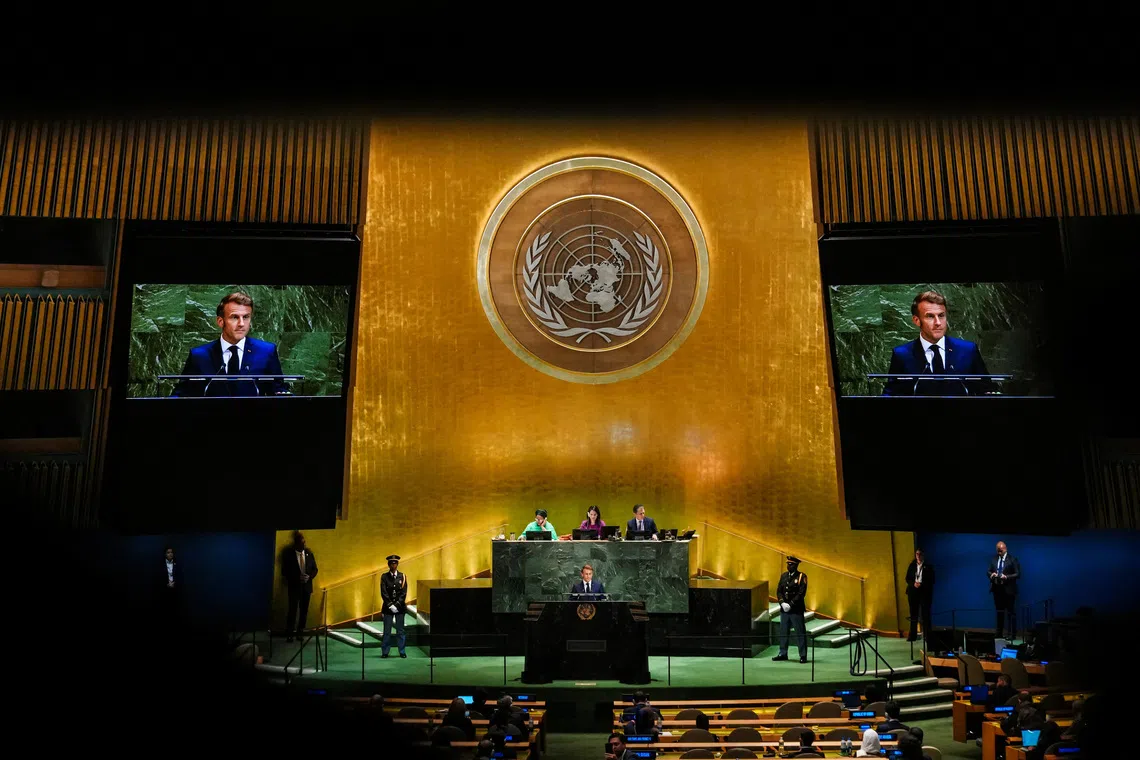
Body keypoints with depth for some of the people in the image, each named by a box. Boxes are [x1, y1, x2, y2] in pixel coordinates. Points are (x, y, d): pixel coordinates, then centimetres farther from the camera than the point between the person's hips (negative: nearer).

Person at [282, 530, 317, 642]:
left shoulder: (309, 553, 4)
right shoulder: (289, 554, -5)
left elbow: (314, 569, 9)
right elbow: (285, 571, -5)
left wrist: (309, 576, -11)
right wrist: (297, 577, -16)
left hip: (306, 586, 3)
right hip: (294, 586, -3)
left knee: (304, 610, 6)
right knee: (293, 610, -6)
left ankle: (300, 632, 15)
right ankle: (289, 633, 3)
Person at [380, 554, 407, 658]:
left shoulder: (402, 576, 2)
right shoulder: (384, 577, 1)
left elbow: (404, 593, -3)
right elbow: (383, 593, -5)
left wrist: (397, 605, -12)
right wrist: (390, 605, -13)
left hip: (400, 607, 0)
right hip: (388, 607, 0)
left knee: (400, 630, 5)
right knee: (387, 631, 3)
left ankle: (402, 651, 12)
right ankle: (385, 652, 10)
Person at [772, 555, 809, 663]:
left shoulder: (802, 577, -6)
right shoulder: (784, 576, 10)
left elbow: (801, 593, -14)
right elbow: (779, 591, 8)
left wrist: (790, 604, -17)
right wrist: (782, 603, -8)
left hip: (797, 610, -5)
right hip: (784, 609, 6)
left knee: (800, 633, 1)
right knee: (783, 632, 11)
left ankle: (803, 655, 10)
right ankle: (783, 653, 20)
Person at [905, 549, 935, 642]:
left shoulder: (928, 566, 1)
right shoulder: (912, 565, 9)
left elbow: (932, 580, -1)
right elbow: (907, 578, 8)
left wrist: (921, 585, -15)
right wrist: (914, 584, -12)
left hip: (925, 592, -2)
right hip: (913, 592, 2)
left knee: (925, 614, -3)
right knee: (913, 614, 4)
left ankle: (927, 635, 5)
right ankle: (913, 636, 8)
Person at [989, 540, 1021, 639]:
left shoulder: (1012, 559, -9)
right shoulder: (994, 558, 6)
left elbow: (1018, 574, -11)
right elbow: (988, 571, 10)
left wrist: (1006, 577, -24)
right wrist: (991, 574, -12)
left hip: (1008, 590, -5)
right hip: (997, 589, 5)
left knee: (1011, 612, 2)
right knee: (999, 612, 14)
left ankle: (1011, 634, 8)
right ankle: (999, 633, 21)